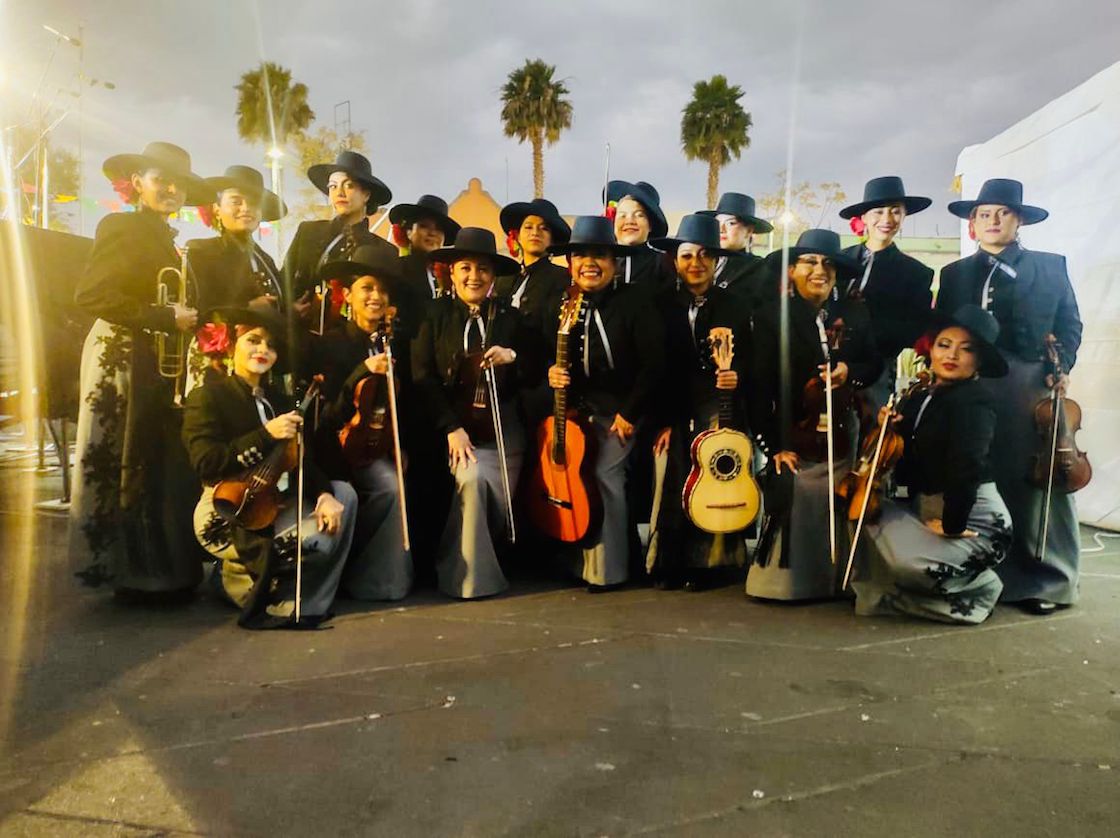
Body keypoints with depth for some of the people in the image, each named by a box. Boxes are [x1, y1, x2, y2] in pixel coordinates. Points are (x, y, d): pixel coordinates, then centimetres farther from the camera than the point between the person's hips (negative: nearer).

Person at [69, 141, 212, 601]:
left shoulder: (167, 240, 19)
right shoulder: (121, 226, -6)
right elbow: (90, 294, -17)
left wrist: (187, 319, 5)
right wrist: (164, 317, -17)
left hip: (162, 365, 8)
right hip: (124, 361, -8)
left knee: (164, 466, 8)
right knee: (129, 466, -2)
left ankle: (164, 567, 17)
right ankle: (136, 574, 7)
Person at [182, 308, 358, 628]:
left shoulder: (278, 400, 15)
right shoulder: (207, 397, -5)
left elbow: (302, 459, 5)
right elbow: (206, 463, -19)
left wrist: (324, 494, -13)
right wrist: (266, 435, -22)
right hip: (227, 513, -8)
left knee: (343, 493, -3)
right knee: (318, 543, -24)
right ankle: (239, 578, 1)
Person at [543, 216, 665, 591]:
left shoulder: (634, 302, -8)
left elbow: (653, 363, -11)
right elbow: (546, 352, 16)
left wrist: (630, 412, -13)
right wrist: (551, 372, -8)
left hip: (617, 412, -4)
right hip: (574, 410, 4)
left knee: (605, 474, -15)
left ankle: (606, 570, 0)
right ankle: (576, 559, 15)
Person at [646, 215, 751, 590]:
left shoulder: (734, 306, 9)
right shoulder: (662, 304, 6)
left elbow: (746, 359, 8)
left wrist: (736, 376, -16)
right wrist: (662, 421, -5)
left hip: (718, 408, 0)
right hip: (672, 412, 0)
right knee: (671, 481, -8)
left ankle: (705, 563, 6)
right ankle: (669, 563, 7)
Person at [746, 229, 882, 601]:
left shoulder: (854, 313, 9)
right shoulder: (771, 316, -3)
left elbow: (874, 364, 16)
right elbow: (759, 387, -7)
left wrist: (850, 372, -8)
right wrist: (772, 445, -11)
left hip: (842, 438, 4)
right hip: (793, 440, -3)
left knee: (836, 520, 9)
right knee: (792, 517, -4)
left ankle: (832, 584, 23)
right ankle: (783, 584, 12)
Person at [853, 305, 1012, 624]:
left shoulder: (973, 401, -15)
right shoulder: (919, 399, 9)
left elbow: (966, 466, -28)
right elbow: (908, 471, 10)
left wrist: (952, 524, -24)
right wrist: (891, 430, -5)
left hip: (972, 520, -7)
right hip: (926, 508, 8)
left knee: (908, 560, -28)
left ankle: (978, 587, 3)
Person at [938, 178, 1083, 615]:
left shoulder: (1050, 266, 12)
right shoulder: (954, 274, 15)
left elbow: (1069, 323, 9)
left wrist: (1061, 366, -6)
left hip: (1032, 384, -1)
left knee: (1039, 477, 0)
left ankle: (1050, 579, 10)